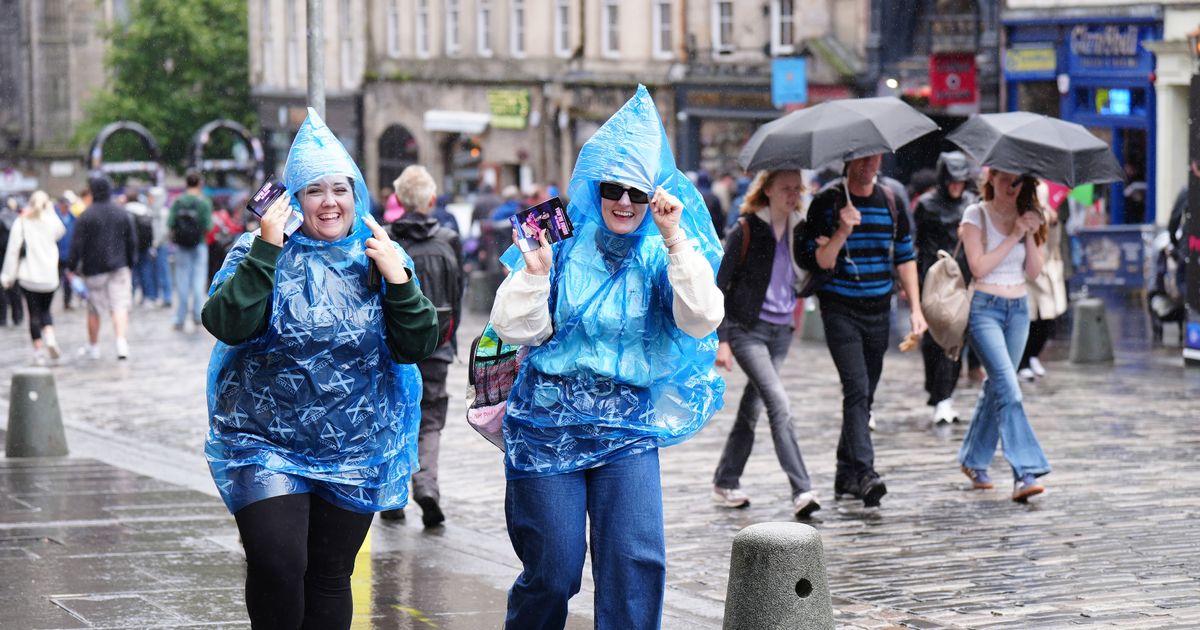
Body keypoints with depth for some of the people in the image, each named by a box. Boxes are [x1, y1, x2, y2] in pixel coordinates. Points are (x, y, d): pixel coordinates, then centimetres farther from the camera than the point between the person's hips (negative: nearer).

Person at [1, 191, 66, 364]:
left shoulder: (21, 222, -5)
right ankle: (49, 338, -7)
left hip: (28, 275, -2)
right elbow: (60, 232, 24)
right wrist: (51, 211, 18)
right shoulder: (52, 221, -1)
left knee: (34, 313, 5)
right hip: (49, 275, 2)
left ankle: (39, 349, 0)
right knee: (45, 310, 17)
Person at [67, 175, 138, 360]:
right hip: (119, 268, 2)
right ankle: (121, 342, -19)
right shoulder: (122, 213, 2)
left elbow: (77, 245, -8)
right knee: (120, 306, -2)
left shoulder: (85, 216, -9)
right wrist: (131, 264, 18)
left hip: (94, 269, -2)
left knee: (94, 309, 9)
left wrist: (72, 267, 0)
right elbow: (132, 242, 8)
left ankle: (93, 347, 21)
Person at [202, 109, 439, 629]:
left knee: (330, 576, 9)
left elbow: (416, 347, 0)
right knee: (277, 566, -17)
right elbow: (229, 326, -17)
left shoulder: (380, 258, 5)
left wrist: (398, 280, -13)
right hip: (267, 446, -3)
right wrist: (265, 250, -21)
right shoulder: (262, 252, -2)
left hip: (355, 451, 3)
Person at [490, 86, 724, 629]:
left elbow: (701, 320, -15)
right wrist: (538, 260, -17)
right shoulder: (563, 245, -1)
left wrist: (675, 239, -20)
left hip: (628, 429, 1)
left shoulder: (663, 257, 2)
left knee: (636, 560, -12)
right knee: (553, 572, 1)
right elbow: (515, 328, -8)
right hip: (550, 426, -1)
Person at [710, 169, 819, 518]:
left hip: (781, 331, 6)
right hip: (747, 329, -6)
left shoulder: (798, 228, 7)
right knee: (779, 405, -18)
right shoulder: (746, 230, -10)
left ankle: (724, 483, 26)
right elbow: (718, 286, -9)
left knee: (752, 408, 13)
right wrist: (721, 339, -13)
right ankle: (801, 491, -22)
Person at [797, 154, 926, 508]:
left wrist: (916, 308, 9)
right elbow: (813, 262, -10)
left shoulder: (891, 203, 8)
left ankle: (846, 476, 21)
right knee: (857, 389, -19)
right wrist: (842, 232, -24)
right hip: (840, 310, -5)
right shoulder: (827, 203, -5)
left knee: (864, 394, 10)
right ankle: (864, 472, -27)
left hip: (878, 311, 5)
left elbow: (905, 257, 14)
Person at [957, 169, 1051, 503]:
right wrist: (1013, 237, -14)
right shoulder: (976, 215, -4)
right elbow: (979, 267, -13)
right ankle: (1025, 473, -26)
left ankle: (974, 460, 29)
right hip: (984, 308, -6)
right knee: (1008, 387, -18)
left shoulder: (1026, 216, 10)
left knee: (997, 385, 11)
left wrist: (1030, 236, -9)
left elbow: (1034, 272, 5)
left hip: (1018, 309, 6)